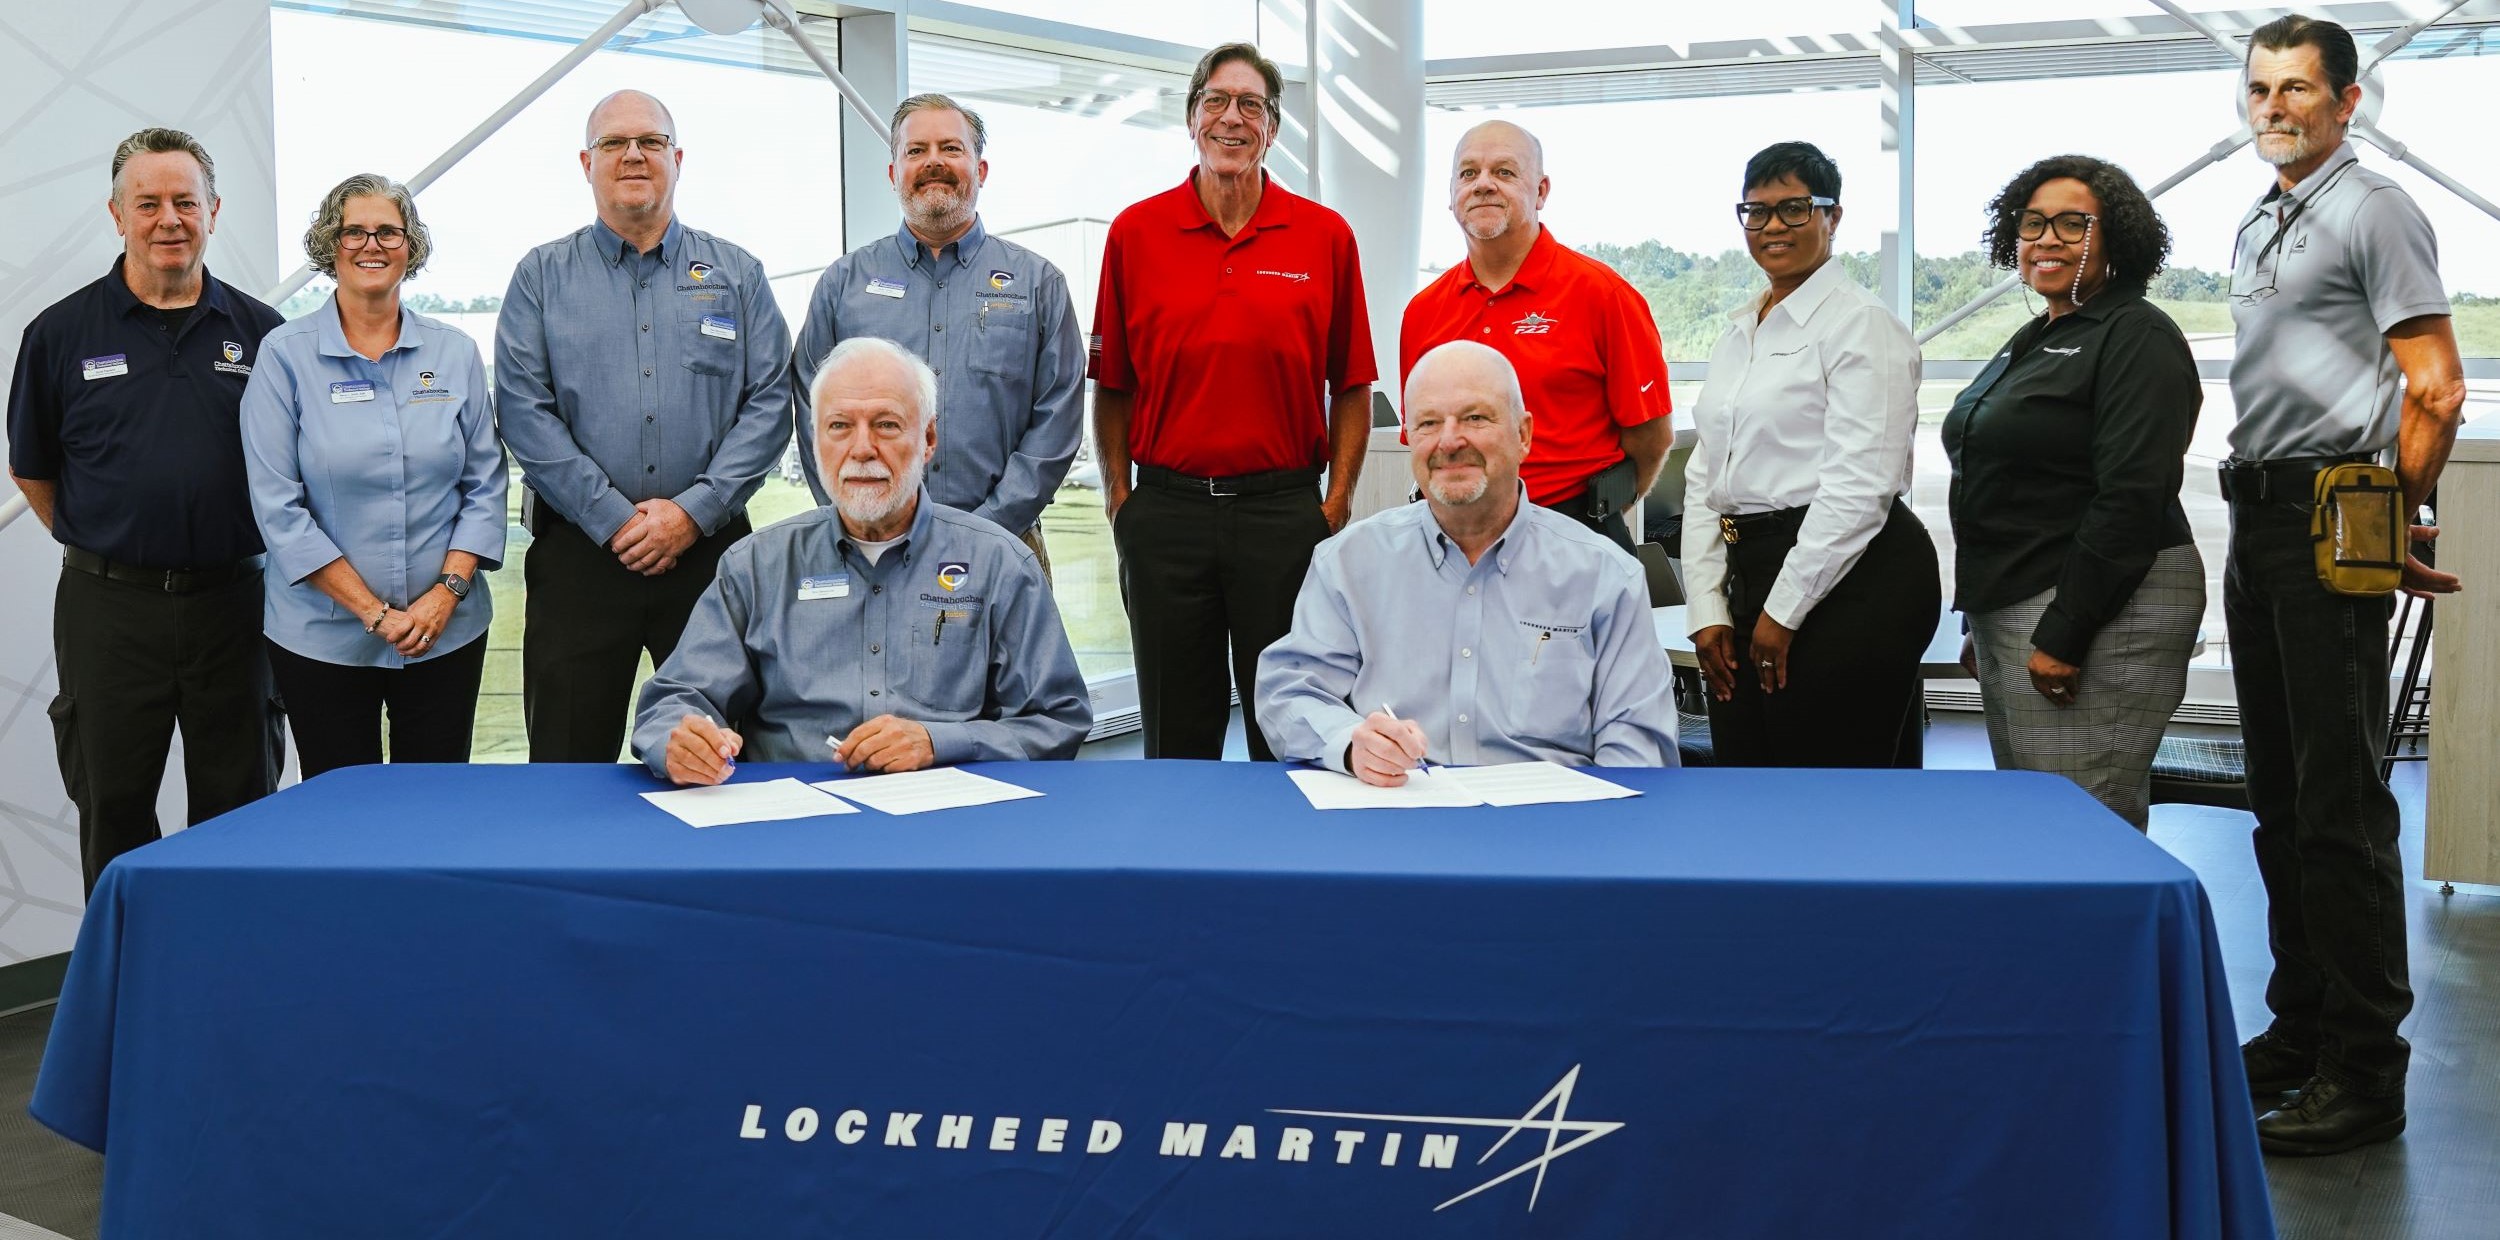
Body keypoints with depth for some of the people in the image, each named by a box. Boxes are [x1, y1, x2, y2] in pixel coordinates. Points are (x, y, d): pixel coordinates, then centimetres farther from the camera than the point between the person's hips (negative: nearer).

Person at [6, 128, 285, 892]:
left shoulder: (259, 332, 3)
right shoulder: (63, 333, 1)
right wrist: (98, 544, 6)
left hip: (231, 597, 1)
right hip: (110, 606, 0)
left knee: (240, 805, 9)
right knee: (113, 808, 9)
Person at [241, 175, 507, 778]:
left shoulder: (455, 352, 5)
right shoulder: (284, 355, -3)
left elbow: (485, 485, 5)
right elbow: (278, 507, -8)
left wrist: (446, 592, -9)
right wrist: (374, 612, -12)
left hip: (447, 633, 2)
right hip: (322, 638, -2)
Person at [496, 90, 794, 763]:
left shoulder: (736, 275, 10)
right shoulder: (542, 275, 8)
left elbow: (769, 402, 2)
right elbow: (524, 410, -2)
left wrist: (694, 511, -10)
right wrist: (615, 518, -11)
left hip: (709, 546, 1)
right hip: (578, 550, 0)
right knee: (569, 768, 2)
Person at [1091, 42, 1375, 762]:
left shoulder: (1325, 236, 3)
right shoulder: (1135, 233, 4)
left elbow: (1351, 385, 5)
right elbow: (1113, 384, 7)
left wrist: (1338, 502, -2)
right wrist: (1118, 497, 1)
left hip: (1285, 508, -1)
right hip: (1167, 508, 1)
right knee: (1176, 734, 9)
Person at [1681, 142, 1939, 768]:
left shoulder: (1862, 323, -7)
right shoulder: (1737, 331, 17)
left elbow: (1860, 487, -15)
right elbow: (1703, 479, 15)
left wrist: (1784, 611, -14)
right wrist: (1707, 610, 5)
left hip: (1849, 584, -8)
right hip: (1749, 573, 8)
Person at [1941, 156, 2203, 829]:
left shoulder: (2138, 337, -9)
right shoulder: (2033, 341, 19)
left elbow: (2132, 498, -18)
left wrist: (2066, 634, -22)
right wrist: (1981, 624, 20)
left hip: (2095, 613, -10)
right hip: (2009, 608, 10)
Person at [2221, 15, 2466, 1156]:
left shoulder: (2374, 211, -6)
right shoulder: (2255, 228, 19)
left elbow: (2436, 390, -12)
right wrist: (2258, 501, 15)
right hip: (2258, 513, 9)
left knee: (2340, 804, -8)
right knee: (2278, 797, 14)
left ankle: (2364, 1073, -2)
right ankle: (2298, 1029, 24)